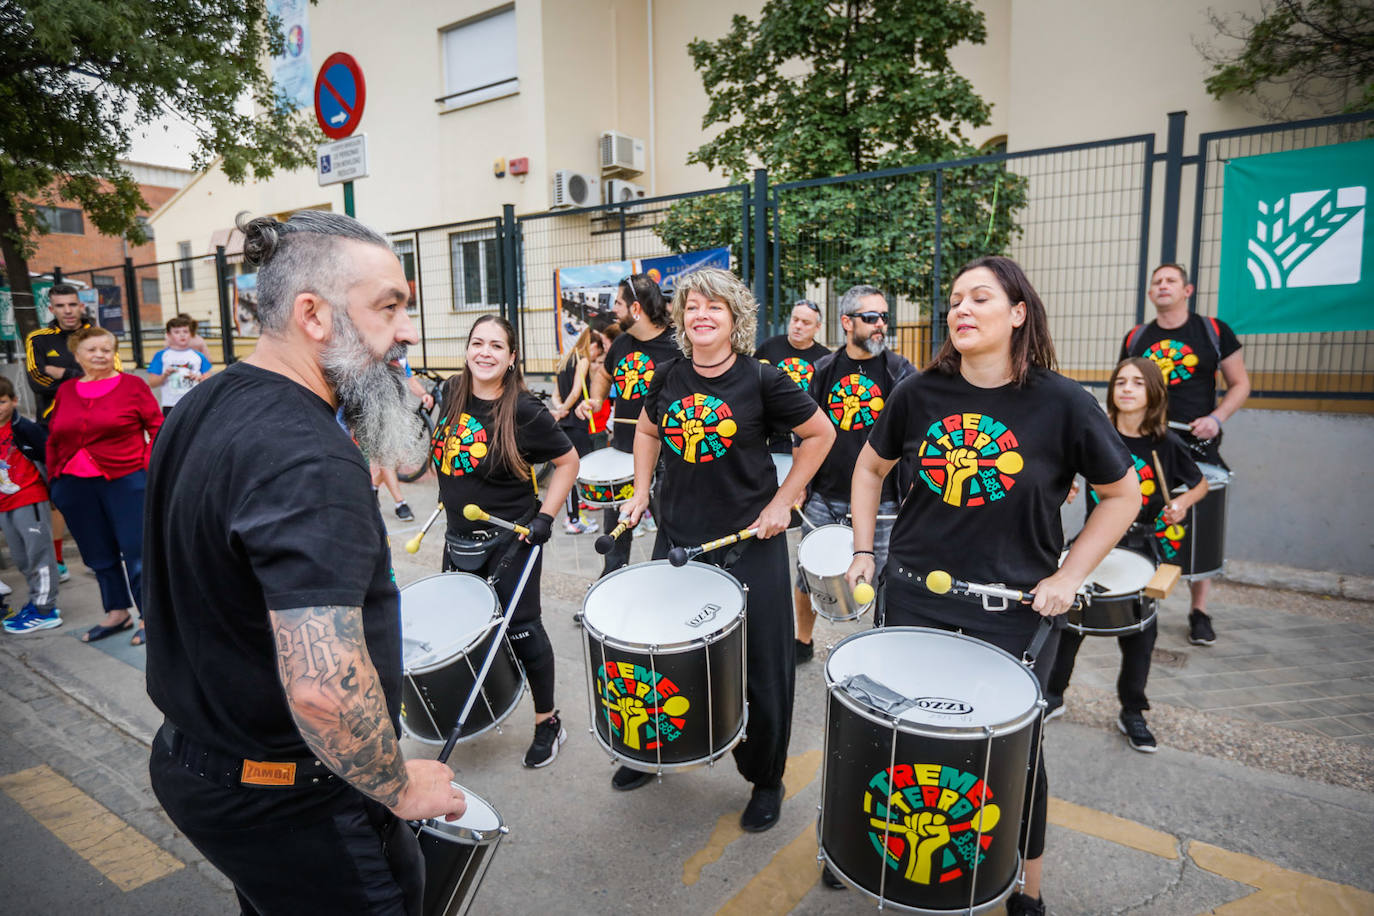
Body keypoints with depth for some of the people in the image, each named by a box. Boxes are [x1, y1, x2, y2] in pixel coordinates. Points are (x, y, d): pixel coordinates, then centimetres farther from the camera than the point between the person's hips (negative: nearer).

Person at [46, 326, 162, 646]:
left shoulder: (132, 385, -2)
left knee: (136, 551, -2)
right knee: (99, 556, 13)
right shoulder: (65, 392, 10)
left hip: (125, 481, -4)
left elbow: (157, 428, -3)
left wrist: (149, 468, -10)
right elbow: (53, 439, 14)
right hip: (75, 486, 5)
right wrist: (54, 479, 9)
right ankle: (117, 613, 28)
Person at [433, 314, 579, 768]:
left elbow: (568, 462, -9)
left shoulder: (525, 411, -18)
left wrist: (545, 517, -15)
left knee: (520, 628, 2)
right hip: (460, 538, 6)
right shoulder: (451, 392, -2)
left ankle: (548, 722, 21)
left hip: (510, 540, -6)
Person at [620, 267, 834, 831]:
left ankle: (766, 779, 30)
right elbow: (648, 431, 20)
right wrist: (641, 490, 8)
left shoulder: (762, 381, -11)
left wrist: (783, 501, -7)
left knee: (758, 667, 8)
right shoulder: (669, 379, 2)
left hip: (749, 545, -4)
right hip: (676, 538, 4)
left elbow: (820, 434, -2)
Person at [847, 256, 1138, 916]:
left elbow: (1123, 494, 1)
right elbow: (871, 467, 11)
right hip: (914, 595, 2)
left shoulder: (1062, 404, -11)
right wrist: (863, 551, 5)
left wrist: (1070, 575, -7)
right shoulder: (920, 393, -4)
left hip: (1015, 612, -2)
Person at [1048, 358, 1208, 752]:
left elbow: (1200, 484, 8)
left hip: (1143, 546, 0)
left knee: (1140, 629, 8)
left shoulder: (1166, 444, -6)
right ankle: (1054, 695, 24)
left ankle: (1132, 713, 26)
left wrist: (1182, 504, -11)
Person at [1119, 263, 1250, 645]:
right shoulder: (1135, 338, 8)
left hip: (1198, 446, -2)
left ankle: (1199, 612, 14)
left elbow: (1240, 384, 4)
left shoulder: (1214, 331, 2)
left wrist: (1216, 418, -13)